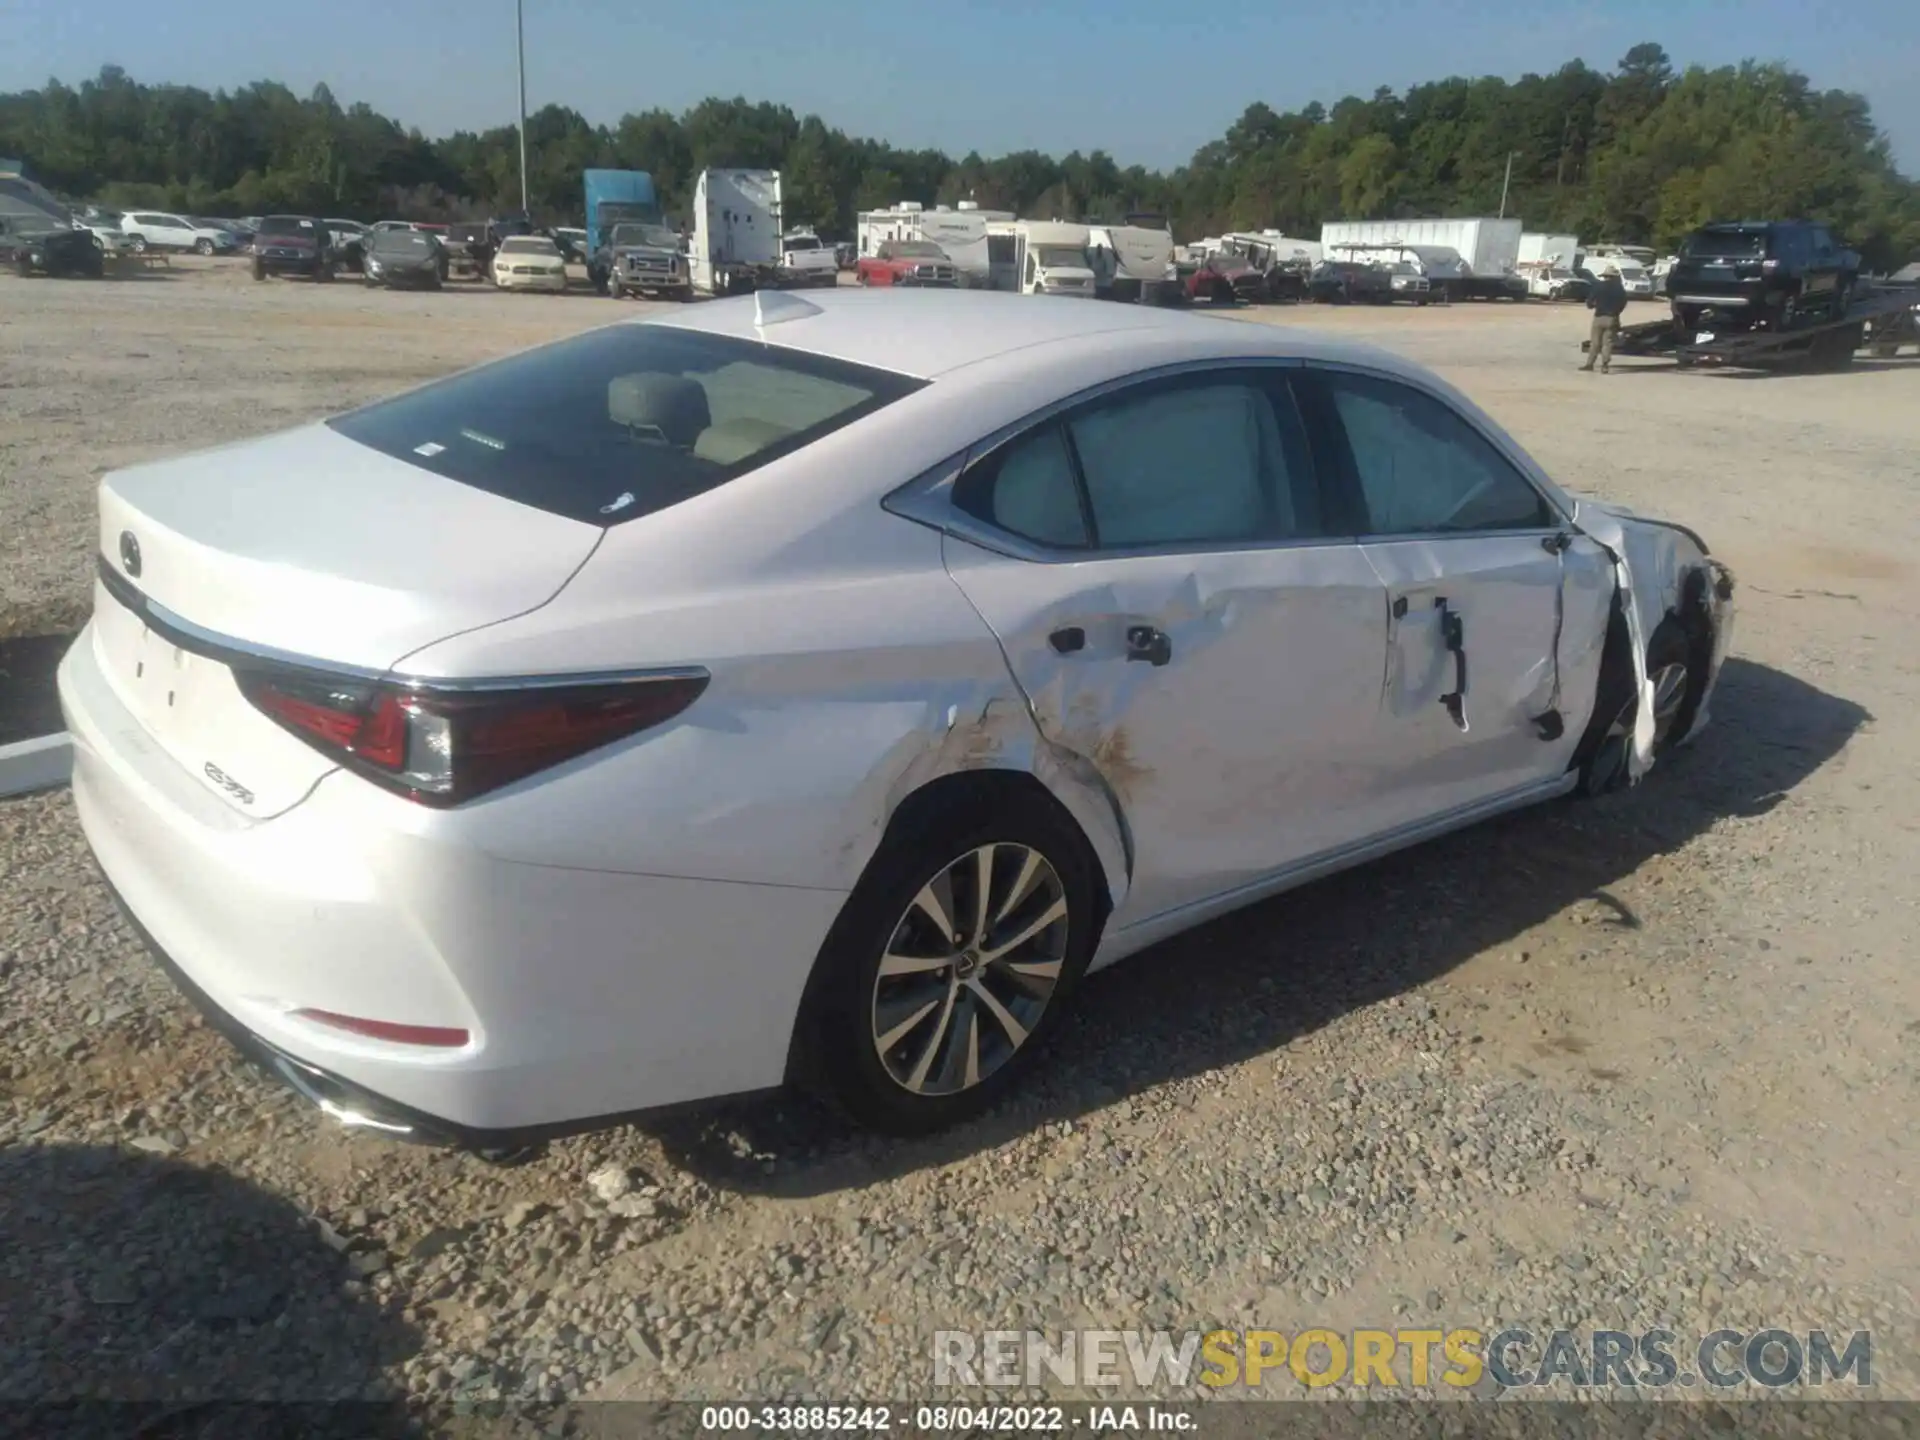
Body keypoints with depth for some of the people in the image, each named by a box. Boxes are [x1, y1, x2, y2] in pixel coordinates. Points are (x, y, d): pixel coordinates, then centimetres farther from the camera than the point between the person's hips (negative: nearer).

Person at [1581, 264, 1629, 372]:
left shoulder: (1599, 286, -4)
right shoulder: (1620, 288, 2)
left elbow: (1589, 301, -5)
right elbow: (1623, 303, 6)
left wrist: (1591, 305, 17)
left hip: (1599, 317, -1)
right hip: (1612, 318, 1)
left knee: (1595, 341, 5)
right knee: (1607, 342, 2)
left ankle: (1589, 363, 7)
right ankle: (1605, 365, -3)